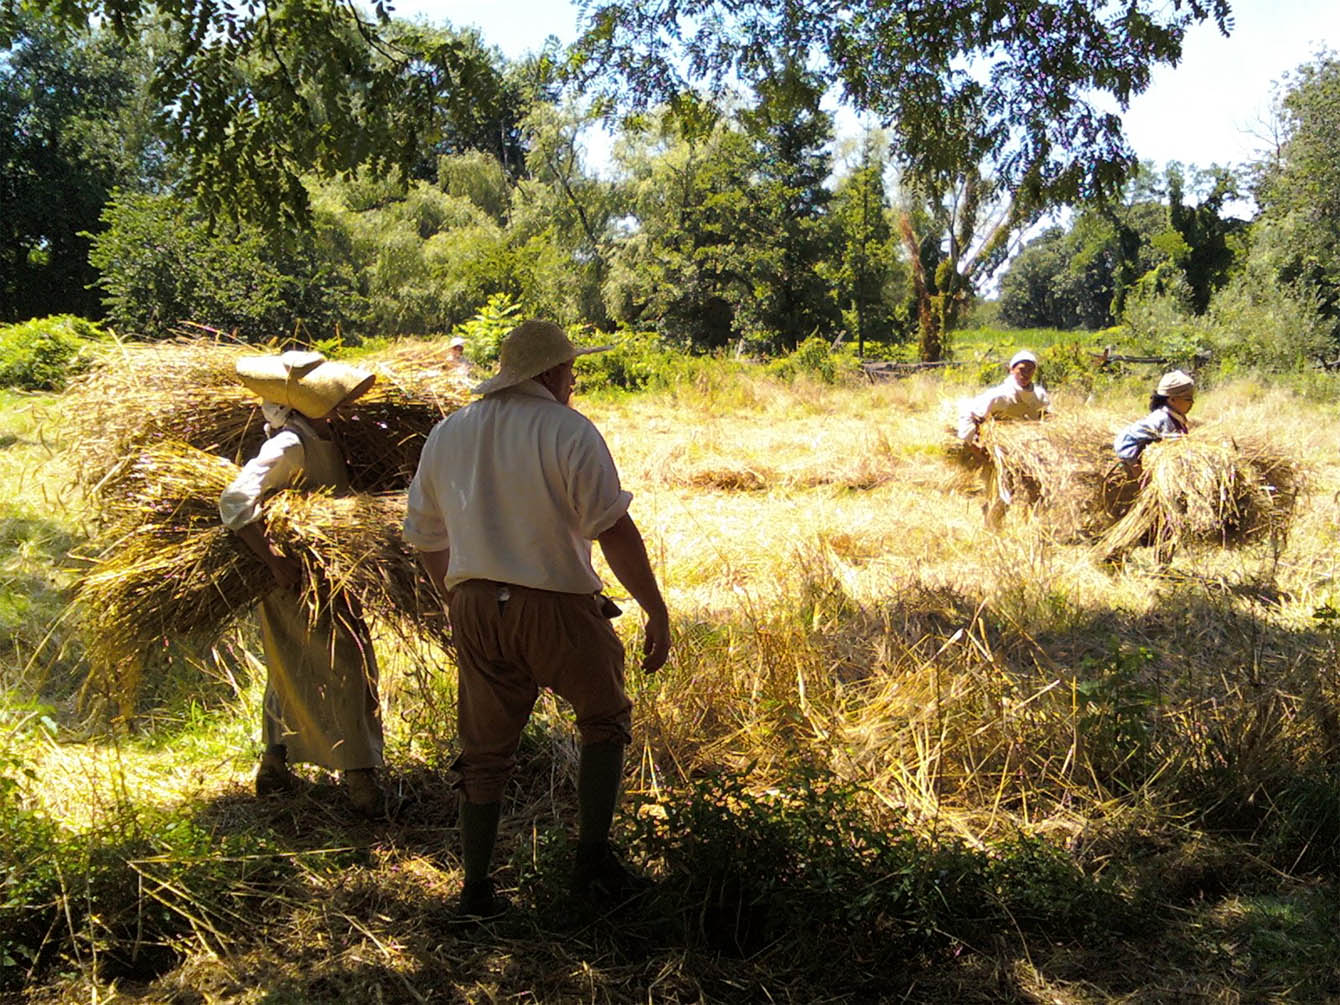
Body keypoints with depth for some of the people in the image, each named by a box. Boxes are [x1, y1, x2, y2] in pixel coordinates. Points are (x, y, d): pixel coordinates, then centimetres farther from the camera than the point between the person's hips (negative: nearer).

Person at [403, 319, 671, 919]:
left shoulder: (446, 435, 11)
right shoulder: (569, 432, -8)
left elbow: (425, 538, 17)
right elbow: (614, 529, -15)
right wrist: (656, 612, -11)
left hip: (474, 607, 5)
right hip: (556, 606, -5)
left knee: (485, 751, 15)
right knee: (604, 719, 18)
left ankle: (476, 889, 20)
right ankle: (593, 859, 12)